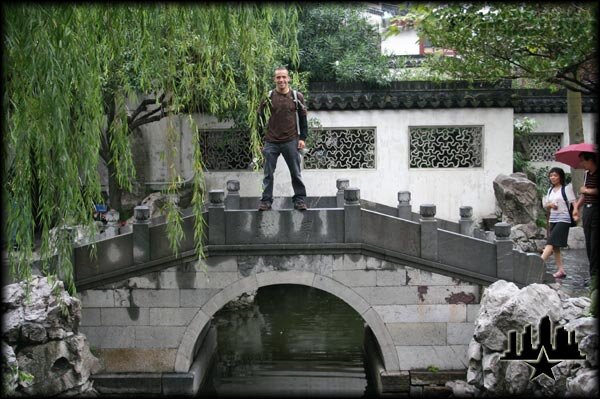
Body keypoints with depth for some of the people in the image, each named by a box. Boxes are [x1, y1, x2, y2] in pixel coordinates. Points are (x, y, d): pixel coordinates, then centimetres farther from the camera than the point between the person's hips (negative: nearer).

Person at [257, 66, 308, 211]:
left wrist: (302, 138, 3)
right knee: (268, 173, 3)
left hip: (291, 141, 0)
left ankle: (300, 199, 13)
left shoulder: (297, 96, 3)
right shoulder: (268, 96, 3)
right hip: (271, 142, 1)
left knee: (296, 172, 4)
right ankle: (266, 200, 10)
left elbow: (303, 118, 8)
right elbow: (260, 115, 10)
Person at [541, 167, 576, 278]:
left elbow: (573, 202, -9)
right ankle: (561, 270, 10)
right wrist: (550, 205, -3)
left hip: (563, 219, -7)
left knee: (551, 243, -17)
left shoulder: (566, 188, -4)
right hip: (553, 220, 7)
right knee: (555, 246, 5)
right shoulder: (550, 190, 16)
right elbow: (545, 205, 20)